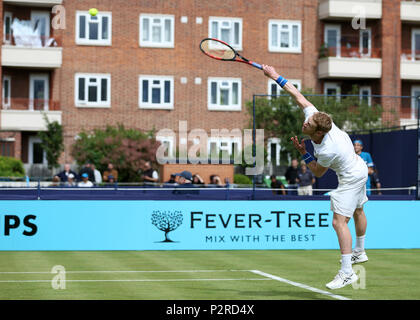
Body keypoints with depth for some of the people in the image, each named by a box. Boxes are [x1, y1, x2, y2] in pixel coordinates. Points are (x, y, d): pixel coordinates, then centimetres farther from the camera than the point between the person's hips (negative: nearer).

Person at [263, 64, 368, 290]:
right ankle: (359, 253, 48)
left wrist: (304, 154, -17)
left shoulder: (327, 151, -36)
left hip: (351, 178, -10)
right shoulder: (315, 117, -19)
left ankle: (347, 273, -19)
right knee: (358, 212, 27)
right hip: (359, 168, 10)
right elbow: (298, 96, -12)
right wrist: (276, 77, -12)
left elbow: (318, 173, -16)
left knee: (339, 221, -16)